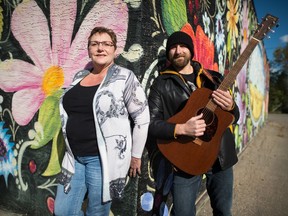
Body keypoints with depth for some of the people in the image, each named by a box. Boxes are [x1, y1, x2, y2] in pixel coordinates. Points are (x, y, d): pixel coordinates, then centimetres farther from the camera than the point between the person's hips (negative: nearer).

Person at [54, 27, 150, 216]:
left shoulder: (124, 77, -10)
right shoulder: (79, 77, 9)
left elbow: (142, 118, -10)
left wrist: (135, 155, -6)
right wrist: (71, 149, 19)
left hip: (104, 158, -6)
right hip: (75, 156, 6)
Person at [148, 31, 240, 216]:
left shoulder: (214, 78, 7)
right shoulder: (162, 84, -4)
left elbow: (234, 118, 10)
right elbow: (150, 124, -11)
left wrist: (231, 107, -14)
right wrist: (181, 129, -26)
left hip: (221, 155, 4)